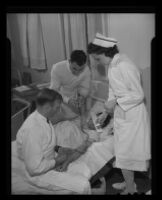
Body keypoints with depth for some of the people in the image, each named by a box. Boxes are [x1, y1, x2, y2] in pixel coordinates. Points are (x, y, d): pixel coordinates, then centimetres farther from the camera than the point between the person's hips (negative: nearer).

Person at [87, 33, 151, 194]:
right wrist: (106, 111, 13)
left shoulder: (124, 66, -24)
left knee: (125, 154, 5)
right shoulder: (111, 65, 3)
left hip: (131, 116, -8)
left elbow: (139, 95, -21)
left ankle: (130, 188, 26)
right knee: (123, 152, 19)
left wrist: (115, 101, -26)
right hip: (120, 113, 8)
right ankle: (129, 183, 38)